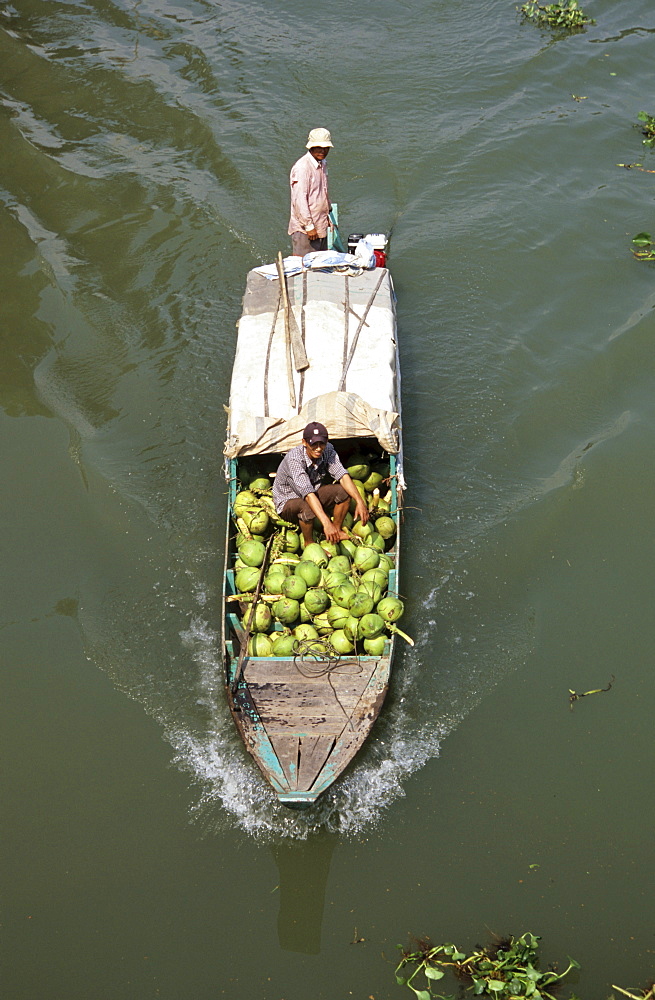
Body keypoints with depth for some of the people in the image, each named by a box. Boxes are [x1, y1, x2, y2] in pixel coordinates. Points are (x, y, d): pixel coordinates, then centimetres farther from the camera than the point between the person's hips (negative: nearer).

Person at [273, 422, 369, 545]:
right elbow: (308, 494, -42)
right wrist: (326, 523, -51)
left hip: (312, 496, 6)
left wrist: (359, 502, -37)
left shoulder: (328, 450, -15)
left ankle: (337, 530, 6)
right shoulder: (294, 458, -33)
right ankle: (308, 544, -11)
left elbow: (342, 476, -22)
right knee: (307, 507, -37)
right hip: (287, 502, -6)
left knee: (344, 490, -14)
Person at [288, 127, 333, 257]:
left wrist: (327, 215, 28)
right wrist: (309, 226, -21)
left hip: (321, 226, 9)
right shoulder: (302, 167, -17)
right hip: (304, 228, -9)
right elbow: (299, 200, -21)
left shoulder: (322, 165, 13)